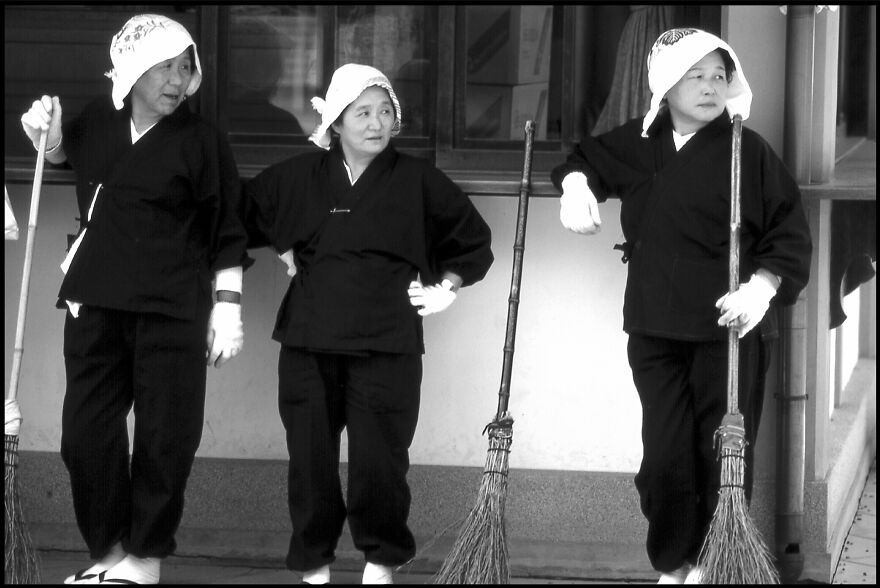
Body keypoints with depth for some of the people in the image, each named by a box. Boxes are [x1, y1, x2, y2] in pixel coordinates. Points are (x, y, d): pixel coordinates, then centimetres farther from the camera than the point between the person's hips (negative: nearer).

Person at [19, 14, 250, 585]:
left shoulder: (202, 141, -8)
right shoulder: (99, 120, 4)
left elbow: (228, 235, -4)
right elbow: (65, 153, 29)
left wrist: (228, 305, -8)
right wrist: (49, 135, 8)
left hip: (170, 308, -4)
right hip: (95, 301, 5)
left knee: (164, 436, -2)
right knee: (87, 430, 5)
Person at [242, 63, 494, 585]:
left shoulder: (419, 181, 3)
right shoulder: (298, 177, 5)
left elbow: (474, 242, 15)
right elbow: (244, 215, 21)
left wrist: (447, 288, 6)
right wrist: (285, 254, 14)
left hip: (387, 345, -2)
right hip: (310, 341, 2)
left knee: (379, 460, -5)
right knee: (310, 458, 3)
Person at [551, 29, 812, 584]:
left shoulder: (748, 150, -5)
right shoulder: (638, 143, 8)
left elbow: (790, 235, -5)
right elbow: (586, 158, 29)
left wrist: (763, 287, -21)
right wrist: (576, 182, 7)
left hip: (729, 328, -4)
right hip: (656, 328, 4)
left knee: (722, 454, 0)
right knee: (666, 455, 3)